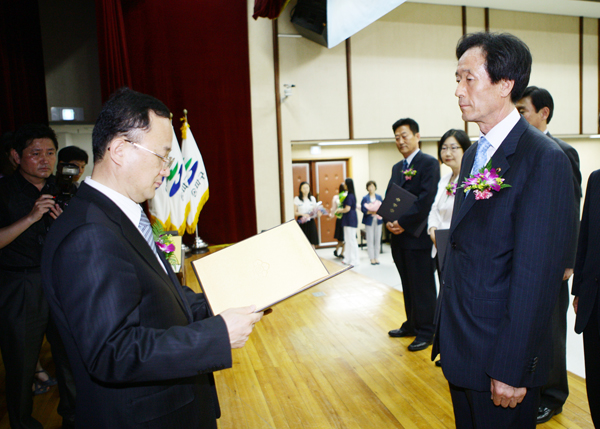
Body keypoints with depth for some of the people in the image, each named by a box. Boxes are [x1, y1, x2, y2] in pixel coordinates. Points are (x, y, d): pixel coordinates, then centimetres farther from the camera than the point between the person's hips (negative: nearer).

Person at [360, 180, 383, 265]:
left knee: (378, 240, 5)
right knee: (370, 240, -1)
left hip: (378, 220, 3)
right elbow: (363, 209, -6)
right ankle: (372, 258, 7)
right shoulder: (365, 198, 1)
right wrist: (370, 212, -21)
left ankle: (376, 257, 14)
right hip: (369, 221, -3)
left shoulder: (379, 197, 10)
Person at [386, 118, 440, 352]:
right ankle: (412, 325, 29)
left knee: (423, 287, 2)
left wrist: (403, 222, -19)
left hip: (417, 235, -7)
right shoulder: (396, 168, 17)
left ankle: (426, 331, 14)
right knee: (408, 285, 17)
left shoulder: (429, 163, -7)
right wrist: (389, 221, -4)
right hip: (399, 236, 7)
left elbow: (426, 199, -18)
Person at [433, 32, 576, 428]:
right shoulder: (474, 155, 9)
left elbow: (536, 275, -21)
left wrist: (511, 369, -18)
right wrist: (447, 333, 13)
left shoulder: (544, 159, -17)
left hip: (500, 354, -7)